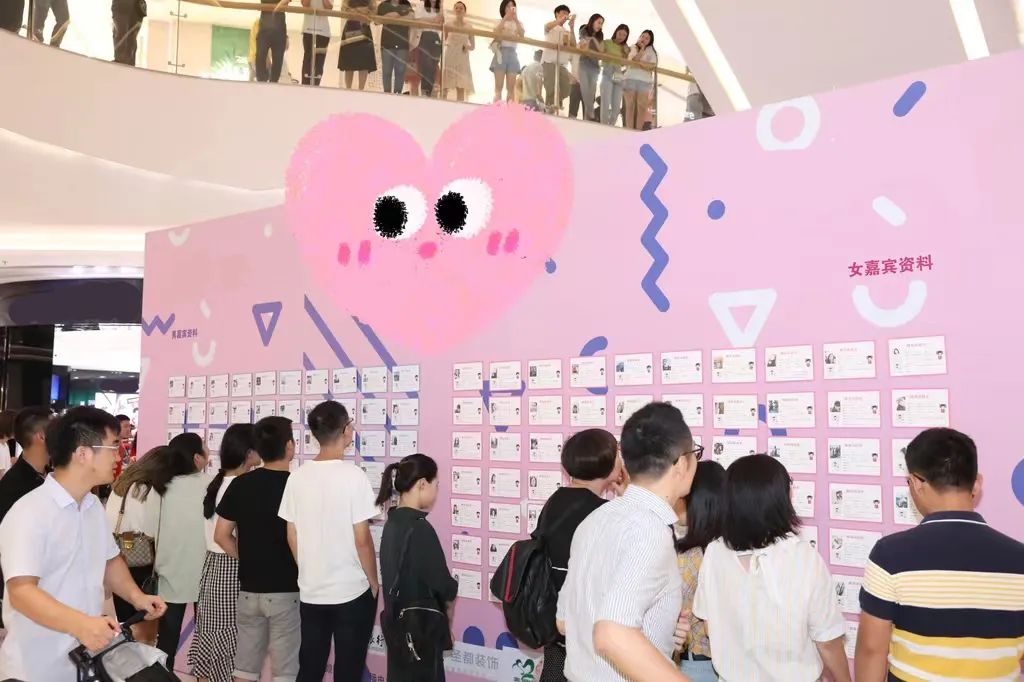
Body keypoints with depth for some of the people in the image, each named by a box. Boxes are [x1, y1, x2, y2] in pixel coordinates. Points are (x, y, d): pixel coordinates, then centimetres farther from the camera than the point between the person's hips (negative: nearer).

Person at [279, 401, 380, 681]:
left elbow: (292, 537, 4)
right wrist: (374, 583, -1)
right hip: (352, 591, -5)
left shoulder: (298, 477, -1)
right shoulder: (353, 476, -16)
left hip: (310, 591, 5)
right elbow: (362, 540, -15)